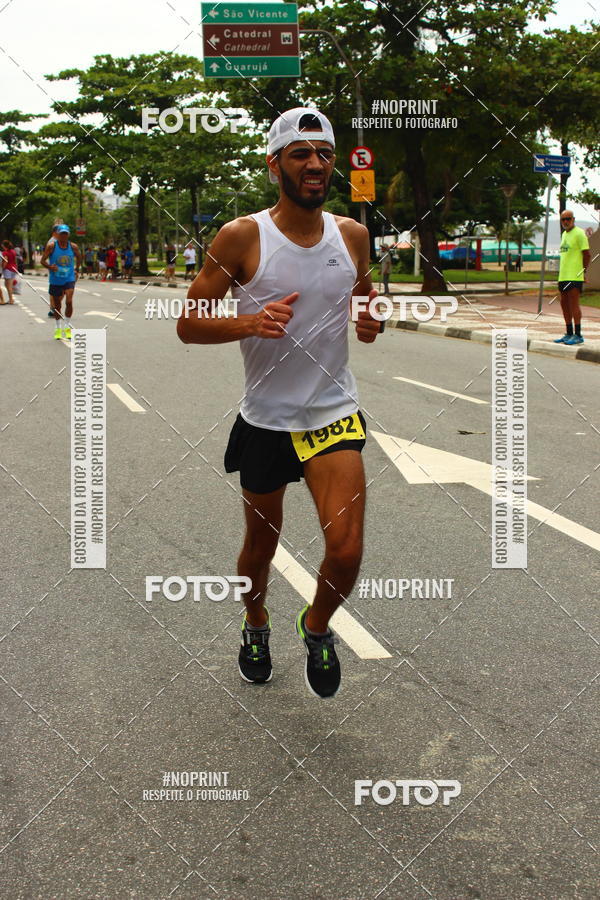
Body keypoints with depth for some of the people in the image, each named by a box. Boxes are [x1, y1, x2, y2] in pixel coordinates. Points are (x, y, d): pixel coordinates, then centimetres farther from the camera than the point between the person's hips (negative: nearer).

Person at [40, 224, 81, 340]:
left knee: (69, 301, -19)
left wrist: (76, 269, 13)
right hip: (55, 280, 0)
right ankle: (57, 328, 29)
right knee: (56, 304, 10)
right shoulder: (51, 246, -9)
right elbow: (43, 260, -6)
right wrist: (50, 267, -24)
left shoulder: (73, 247, -2)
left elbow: (79, 257, 18)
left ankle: (67, 327, -4)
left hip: (69, 279, 0)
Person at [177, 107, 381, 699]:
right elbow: (188, 324, -7)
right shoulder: (241, 237, -11)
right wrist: (247, 323, -26)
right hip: (265, 418, -1)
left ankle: (317, 627, 21)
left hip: (333, 412, 1)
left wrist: (371, 321, -5)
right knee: (261, 542, 16)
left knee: (346, 551, -12)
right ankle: (256, 626, 47)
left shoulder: (353, 235, 0)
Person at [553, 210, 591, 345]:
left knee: (573, 304, -8)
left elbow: (586, 254, -10)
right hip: (563, 276, 9)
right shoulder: (564, 234, 19)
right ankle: (569, 334, 18)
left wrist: (583, 270, -9)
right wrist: (561, 272, 17)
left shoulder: (579, 233, -8)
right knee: (564, 304, 10)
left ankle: (578, 335, -5)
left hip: (575, 276, -9)